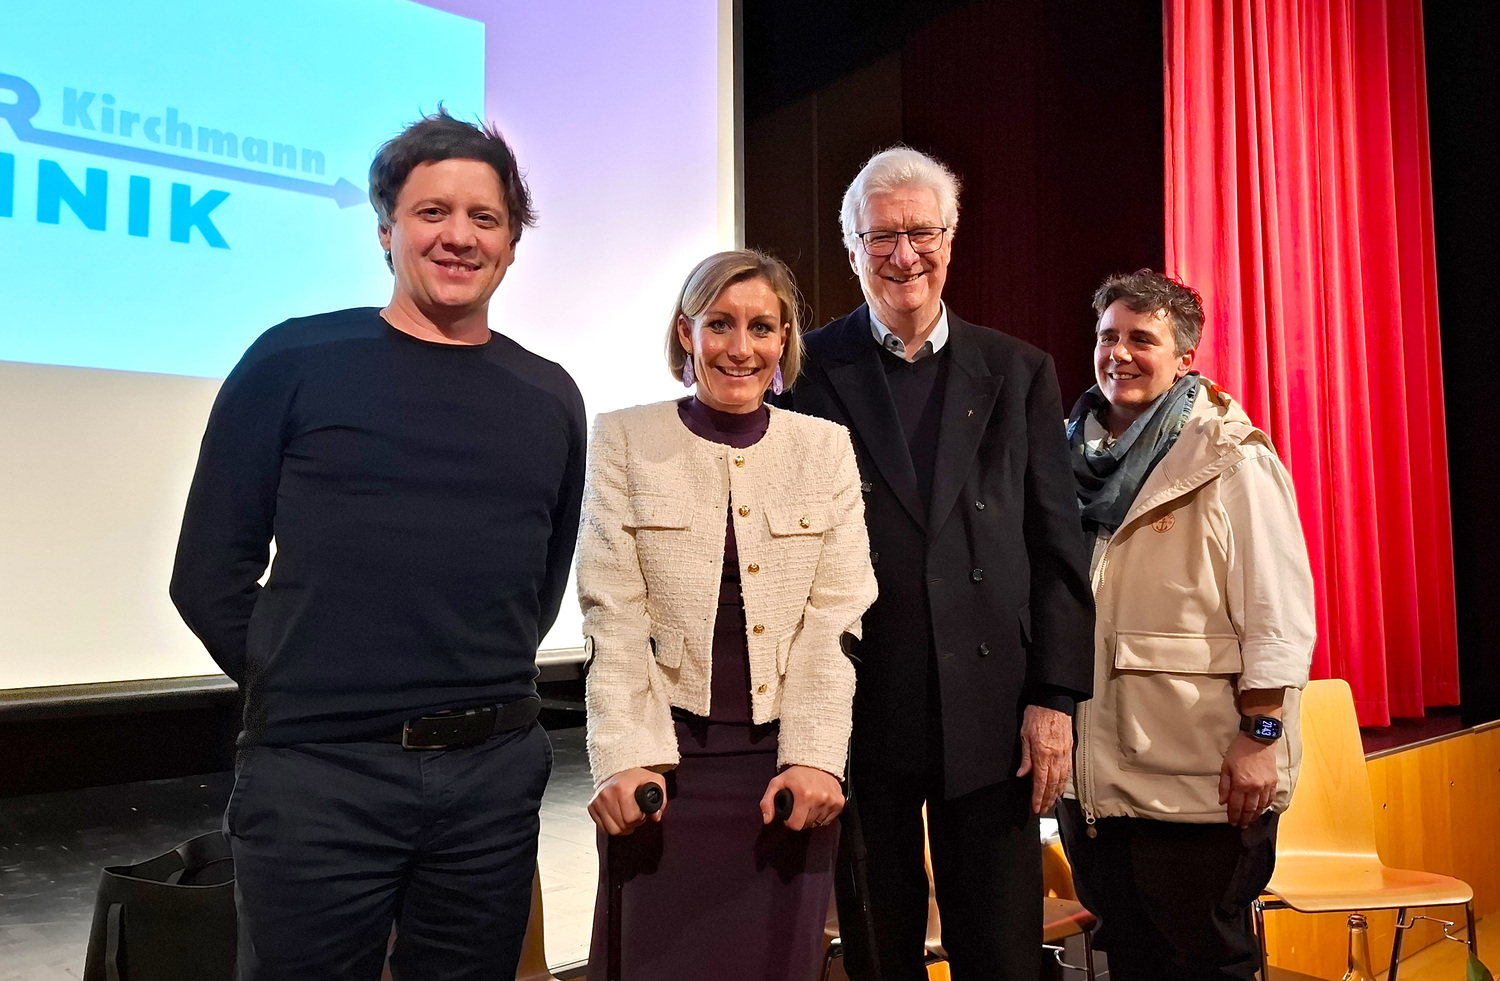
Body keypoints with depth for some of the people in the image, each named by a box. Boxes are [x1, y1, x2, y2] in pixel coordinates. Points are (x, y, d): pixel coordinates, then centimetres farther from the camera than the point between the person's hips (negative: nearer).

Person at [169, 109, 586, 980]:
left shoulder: (548, 400, 6)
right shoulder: (296, 362, -3)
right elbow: (210, 573, 0)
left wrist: (480, 696, 9)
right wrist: (304, 695, 3)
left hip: (497, 771, 3)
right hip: (318, 772, -3)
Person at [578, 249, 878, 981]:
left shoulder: (826, 447, 5)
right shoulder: (623, 440, 0)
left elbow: (835, 618, 1)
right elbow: (614, 619, -4)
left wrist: (815, 758, -9)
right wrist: (626, 760, -13)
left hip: (788, 759, 2)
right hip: (667, 754, -1)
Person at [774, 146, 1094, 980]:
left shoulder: (1020, 373, 6)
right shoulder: (809, 371, 0)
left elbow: (1057, 546, 5)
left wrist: (1055, 698, -1)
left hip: (993, 715, 2)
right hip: (859, 715, -1)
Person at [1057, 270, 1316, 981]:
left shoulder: (1233, 462, -8)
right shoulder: (1078, 457, 10)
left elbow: (1278, 614, -12)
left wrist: (1260, 735, -17)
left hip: (1197, 781, -6)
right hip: (1091, 770, 6)